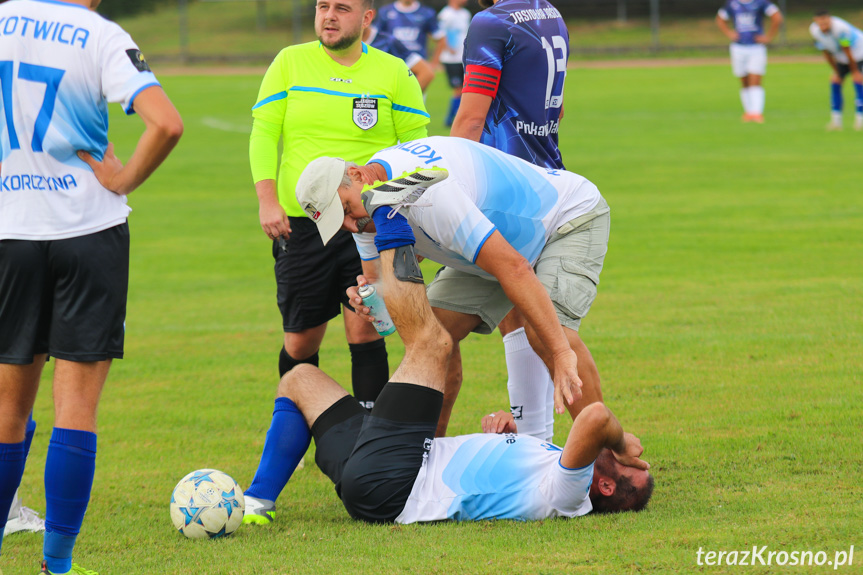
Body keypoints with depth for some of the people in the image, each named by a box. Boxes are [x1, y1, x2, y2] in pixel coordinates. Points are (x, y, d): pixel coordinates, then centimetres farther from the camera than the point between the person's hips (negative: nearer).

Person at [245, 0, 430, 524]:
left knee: (365, 328, -11)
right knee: (301, 340, 4)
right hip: (301, 221, 1)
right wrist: (268, 201, -8)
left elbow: (415, 147, 5)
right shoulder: (290, 64, 5)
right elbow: (264, 133, 3)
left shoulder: (393, 74, 2)